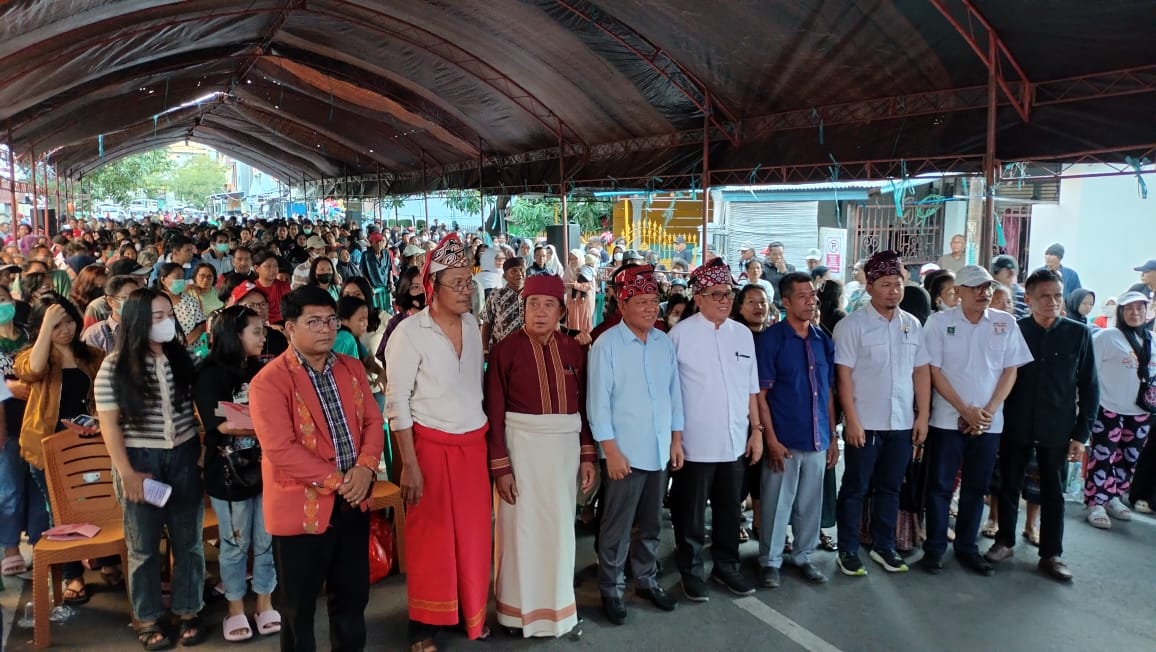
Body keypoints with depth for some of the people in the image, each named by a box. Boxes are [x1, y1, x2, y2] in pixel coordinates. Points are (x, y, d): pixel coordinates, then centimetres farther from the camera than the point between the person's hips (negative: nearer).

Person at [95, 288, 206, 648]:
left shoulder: (182, 358, 1)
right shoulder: (114, 366, -8)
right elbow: (108, 424, -8)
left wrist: (202, 452, 2)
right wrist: (126, 473, -12)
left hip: (184, 457, 3)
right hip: (140, 460, -3)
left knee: (188, 540, 10)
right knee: (144, 545, 9)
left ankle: (189, 611, 24)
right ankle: (147, 618, 23)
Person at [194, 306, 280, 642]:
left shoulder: (261, 372, 7)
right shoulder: (211, 375, -9)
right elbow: (222, 424, -19)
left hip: (266, 467, 4)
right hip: (230, 472, -4)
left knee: (267, 541, 11)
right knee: (235, 544, 10)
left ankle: (265, 604, 26)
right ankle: (236, 609, 25)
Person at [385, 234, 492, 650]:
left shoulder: (472, 324, 4)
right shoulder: (409, 332, -14)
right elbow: (397, 402, -13)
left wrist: (487, 438, 12)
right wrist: (409, 464, -15)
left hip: (473, 443, 5)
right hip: (431, 444, -5)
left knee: (474, 531, 11)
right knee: (431, 534, 6)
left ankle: (471, 612, 30)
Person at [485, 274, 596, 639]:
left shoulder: (572, 350, 4)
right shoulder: (506, 349, -7)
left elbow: (583, 405, 8)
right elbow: (494, 412, -8)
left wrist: (587, 455, 4)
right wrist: (500, 466, -12)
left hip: (565, 446, 4)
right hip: (522, 444, -4)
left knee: (560, 526, 13)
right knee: (523, 527, 4)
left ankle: (557, 604, 29)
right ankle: (520, 608, 21)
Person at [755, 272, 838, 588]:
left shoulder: (823, 340, 8)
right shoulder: (771, 339, -7)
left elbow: (828, 392, 12)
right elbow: (760, 393, -8)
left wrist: (832, 437, 10)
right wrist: (771, 438, -13)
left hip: (817, 439, 5)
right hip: (784, 439, -5)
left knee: (810, 503, 14)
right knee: (777, 503, 4)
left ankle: (804, 556, 29)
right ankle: (770, 561, 18)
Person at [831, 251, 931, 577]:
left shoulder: (912, 324, 7)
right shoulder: (852, 324, -7)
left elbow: (921, 371, 9)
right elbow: (844, 375, -9)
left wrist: (923, 416, 4)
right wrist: (852, 420, -13)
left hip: (902, 422, 4)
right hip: (865, 423, -4)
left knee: (890, 487, 15)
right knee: (855, 488, 6)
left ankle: (883, 545, 28)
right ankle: (848, 550, 17)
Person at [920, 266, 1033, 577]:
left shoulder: (1006, 323, 2)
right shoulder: (939, 321, -5)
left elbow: (1010, 371, 3)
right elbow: (934, 372, -6)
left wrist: (989, 411, -7)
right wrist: (966, 411, -11)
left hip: (989, 421, 3)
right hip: (948, 419, -2)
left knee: (976, 487, 11)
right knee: (940, 486, 3)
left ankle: (967, 546, 24)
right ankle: (934, 547, 15)